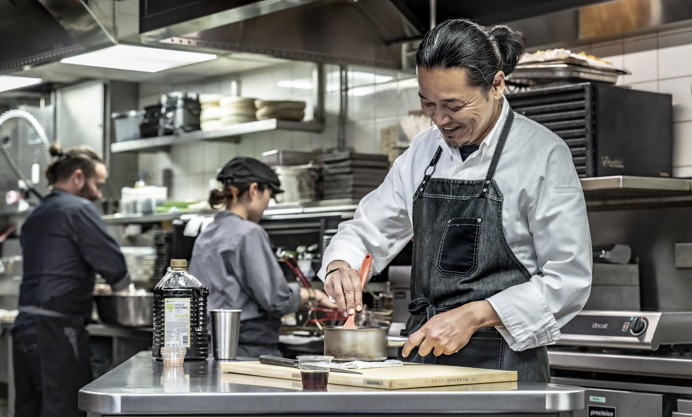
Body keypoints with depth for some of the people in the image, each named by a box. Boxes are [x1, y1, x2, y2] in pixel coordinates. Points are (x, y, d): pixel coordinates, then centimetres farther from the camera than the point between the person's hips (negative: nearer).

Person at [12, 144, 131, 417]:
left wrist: (92, 289, 19)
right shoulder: (78, 209, -7)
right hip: (55, 331, -9)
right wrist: (121, 286, 9)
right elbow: (111, 263, -12)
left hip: (25, 326, 9)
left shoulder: (35, 216, 19)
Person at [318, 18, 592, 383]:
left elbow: (568, 280, -10)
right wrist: (340, 265, -5)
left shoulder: (543, 155, -7)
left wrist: (472, 316, -17)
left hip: (502, 366, -5)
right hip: (422, 356, 5)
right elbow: (368, 231, 18)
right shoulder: (422, 152, 11)